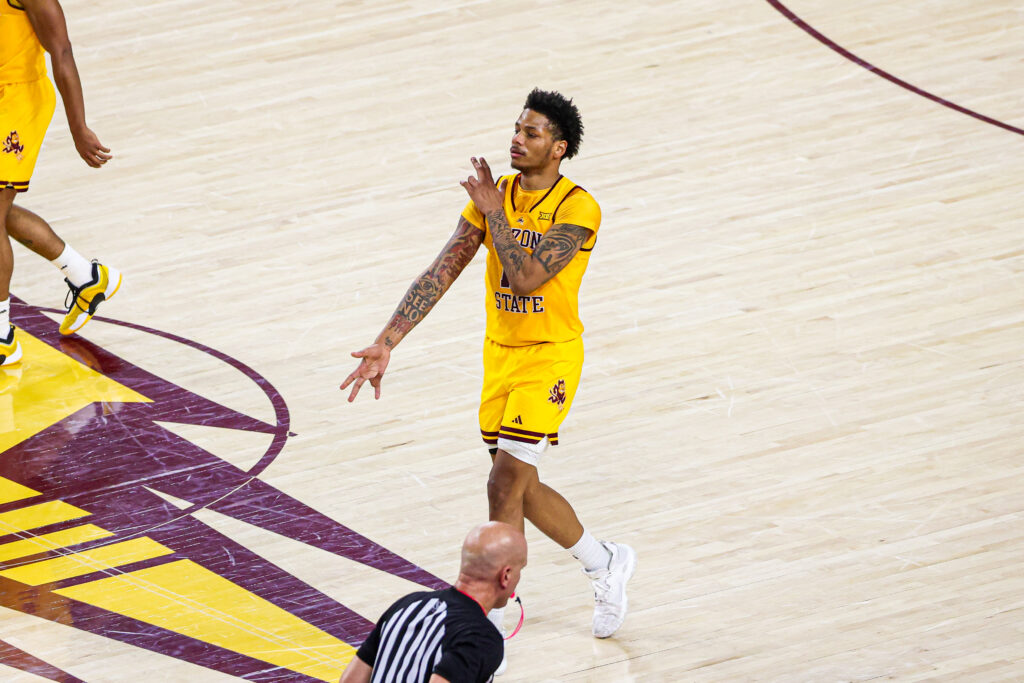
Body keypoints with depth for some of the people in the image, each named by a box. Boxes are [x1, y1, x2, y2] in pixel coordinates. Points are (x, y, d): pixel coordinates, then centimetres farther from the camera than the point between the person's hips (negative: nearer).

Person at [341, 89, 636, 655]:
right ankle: (605, 564, 37)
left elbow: (525, 278, -29)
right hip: (500, 352, 7)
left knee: (505, 484, -12)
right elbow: (441, 273, -4)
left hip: (551, 357, -7)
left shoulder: (577, 208, -18)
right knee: (521, 488, 14)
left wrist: (494, 212, -19)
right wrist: (385, 344, -11)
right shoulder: (494, 195, 0)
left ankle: (490, 616, -3)